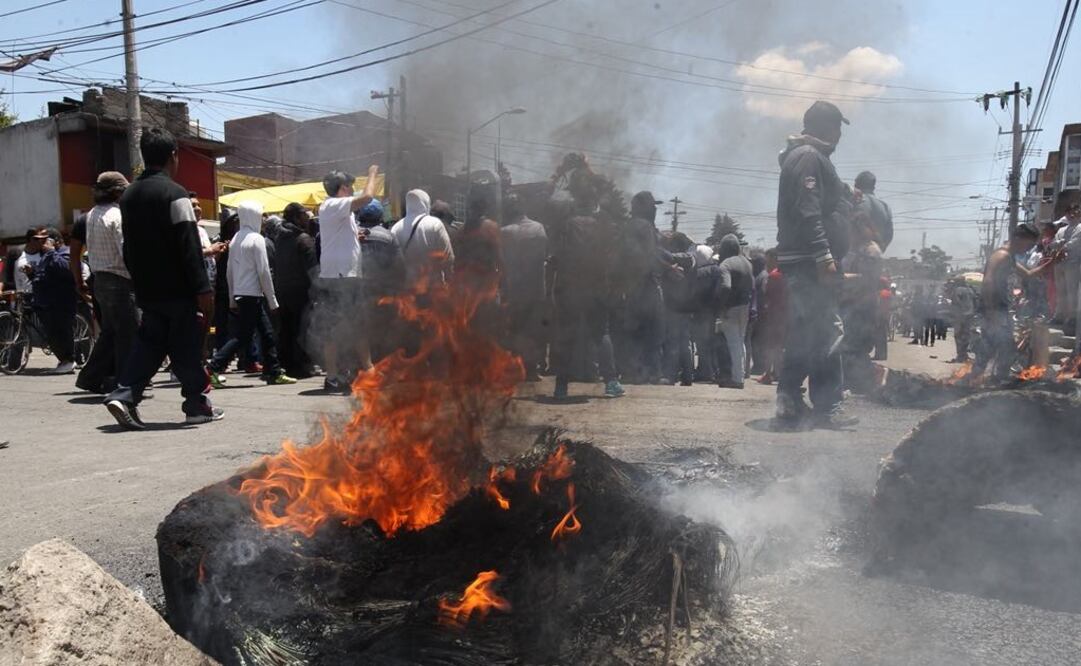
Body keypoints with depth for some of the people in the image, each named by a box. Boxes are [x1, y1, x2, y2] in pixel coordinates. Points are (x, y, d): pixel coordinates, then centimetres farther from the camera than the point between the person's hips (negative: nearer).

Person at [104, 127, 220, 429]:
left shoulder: (129, 195, 11)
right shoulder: (174, 193, -13)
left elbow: (129, 246, 16)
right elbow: (189, 247, -18)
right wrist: (203, 289, -18)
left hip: (146, 288, 7)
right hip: (177, 289, -7)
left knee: (149, 342, 13)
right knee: (186, 345, 1)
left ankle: (124, 394, 1)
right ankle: (197, 404, 9)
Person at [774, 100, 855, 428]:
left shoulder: (803, 155, 24)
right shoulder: (809, 156, -9)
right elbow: (808, 212, -20)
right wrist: (824, 257, -23)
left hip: (802, 261, 11)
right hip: (809, 261, -11)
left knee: (804, 333, 12)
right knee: (827, 333, -9)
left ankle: (789, 401, 16)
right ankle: (826, 407, -6)